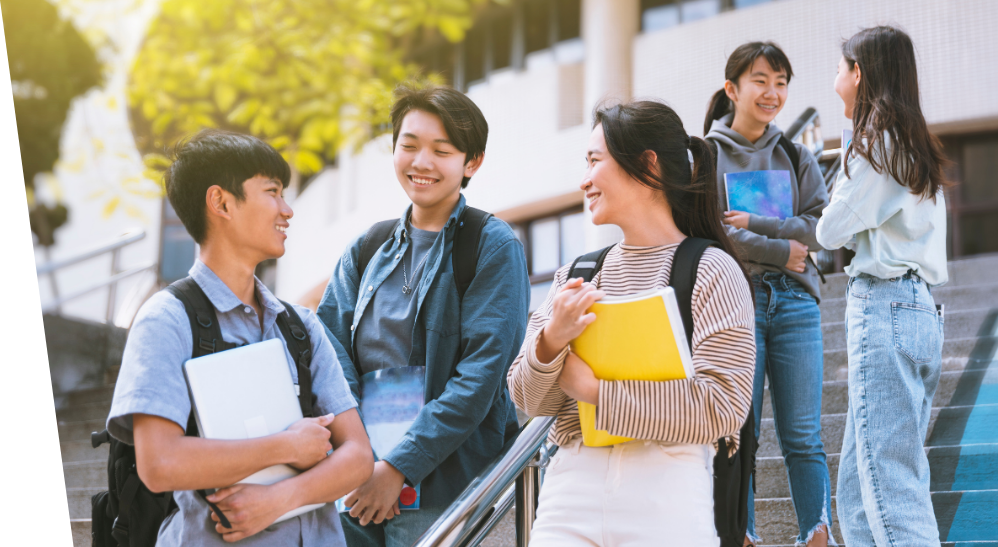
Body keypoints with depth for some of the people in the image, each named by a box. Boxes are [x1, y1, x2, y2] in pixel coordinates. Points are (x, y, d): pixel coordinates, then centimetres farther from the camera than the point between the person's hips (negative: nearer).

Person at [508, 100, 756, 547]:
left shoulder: (711, 271, -3)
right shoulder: (576, 277, 11)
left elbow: (722, 406, -14)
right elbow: (528, 400, 10)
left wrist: (594, 389, -10)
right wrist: (551, 340, -11)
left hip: (667, 492, -4)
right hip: (571, 488, 4)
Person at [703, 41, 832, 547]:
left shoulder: (796, 158, 14)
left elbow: (821, 227, 3)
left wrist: (754, 226, -8)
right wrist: (780, 250, -10)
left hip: (794, 302, 3)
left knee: (803, 438, 1)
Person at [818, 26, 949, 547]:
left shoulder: (876, 142, -7)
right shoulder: (915, 148, 20)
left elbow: (831, 230, -5)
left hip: (883, 308, -9)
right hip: (920, 311, 9)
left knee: (891, 490, -11)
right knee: (857, 496, 9)